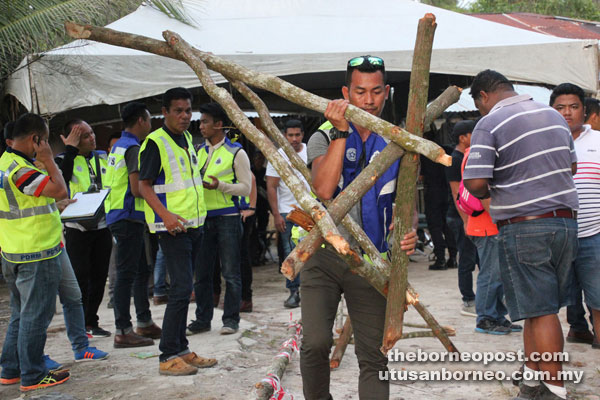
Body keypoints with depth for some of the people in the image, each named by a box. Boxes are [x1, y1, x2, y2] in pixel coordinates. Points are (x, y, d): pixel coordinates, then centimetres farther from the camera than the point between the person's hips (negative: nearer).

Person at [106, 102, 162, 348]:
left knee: (141, 271, 16)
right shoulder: (133, 147, -14)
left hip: (119, 215, 10)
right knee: (127, 274, -7)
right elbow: (137, 189, -20)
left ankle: (144, 323, 23)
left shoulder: (118, 146, 17)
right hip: (128, 217, -10)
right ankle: (123, 331, -3)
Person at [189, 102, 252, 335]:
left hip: (228, 218, -5)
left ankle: (231, 319, 10)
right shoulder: (199, 152, 13)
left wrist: (220, 185, -20)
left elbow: (246, 187, -7)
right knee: (201, 272, 8)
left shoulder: (236, 152, -3)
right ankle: (202, 319, 17)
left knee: (231, 272, 1)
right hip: (203, 217, 6)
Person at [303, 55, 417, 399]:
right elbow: (324, 189, -14)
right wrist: (341, 131, -15)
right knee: (316, 343, -13)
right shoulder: (324, 138, 4)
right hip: (324, 254, -1)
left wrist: (409, 231, -14)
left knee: (374, 356, 2)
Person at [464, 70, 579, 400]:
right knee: (539, 307, 14)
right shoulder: (554, 115, 12)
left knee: (541, 311, -1)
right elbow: (572, 166, 21)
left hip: (523, 228, -6)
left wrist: (485, 194, 3)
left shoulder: (489, 124, -10)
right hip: (566, 222, 7)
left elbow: (475, 182, -18)